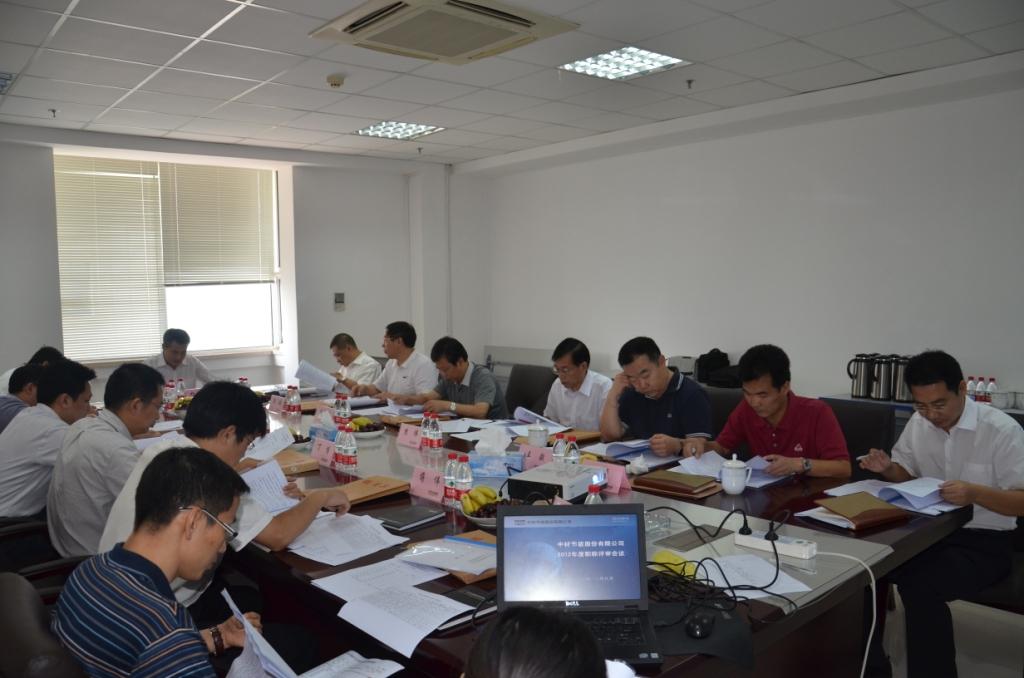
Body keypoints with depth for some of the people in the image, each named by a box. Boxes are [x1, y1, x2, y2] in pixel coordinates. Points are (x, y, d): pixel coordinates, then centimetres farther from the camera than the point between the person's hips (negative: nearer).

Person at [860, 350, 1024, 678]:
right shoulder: (918, 423, 2)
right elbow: (907, 476, 16)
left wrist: (974, 493, -34)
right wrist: (888, 469, -7)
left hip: (984, 542, -5)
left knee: (920, 585, -32)